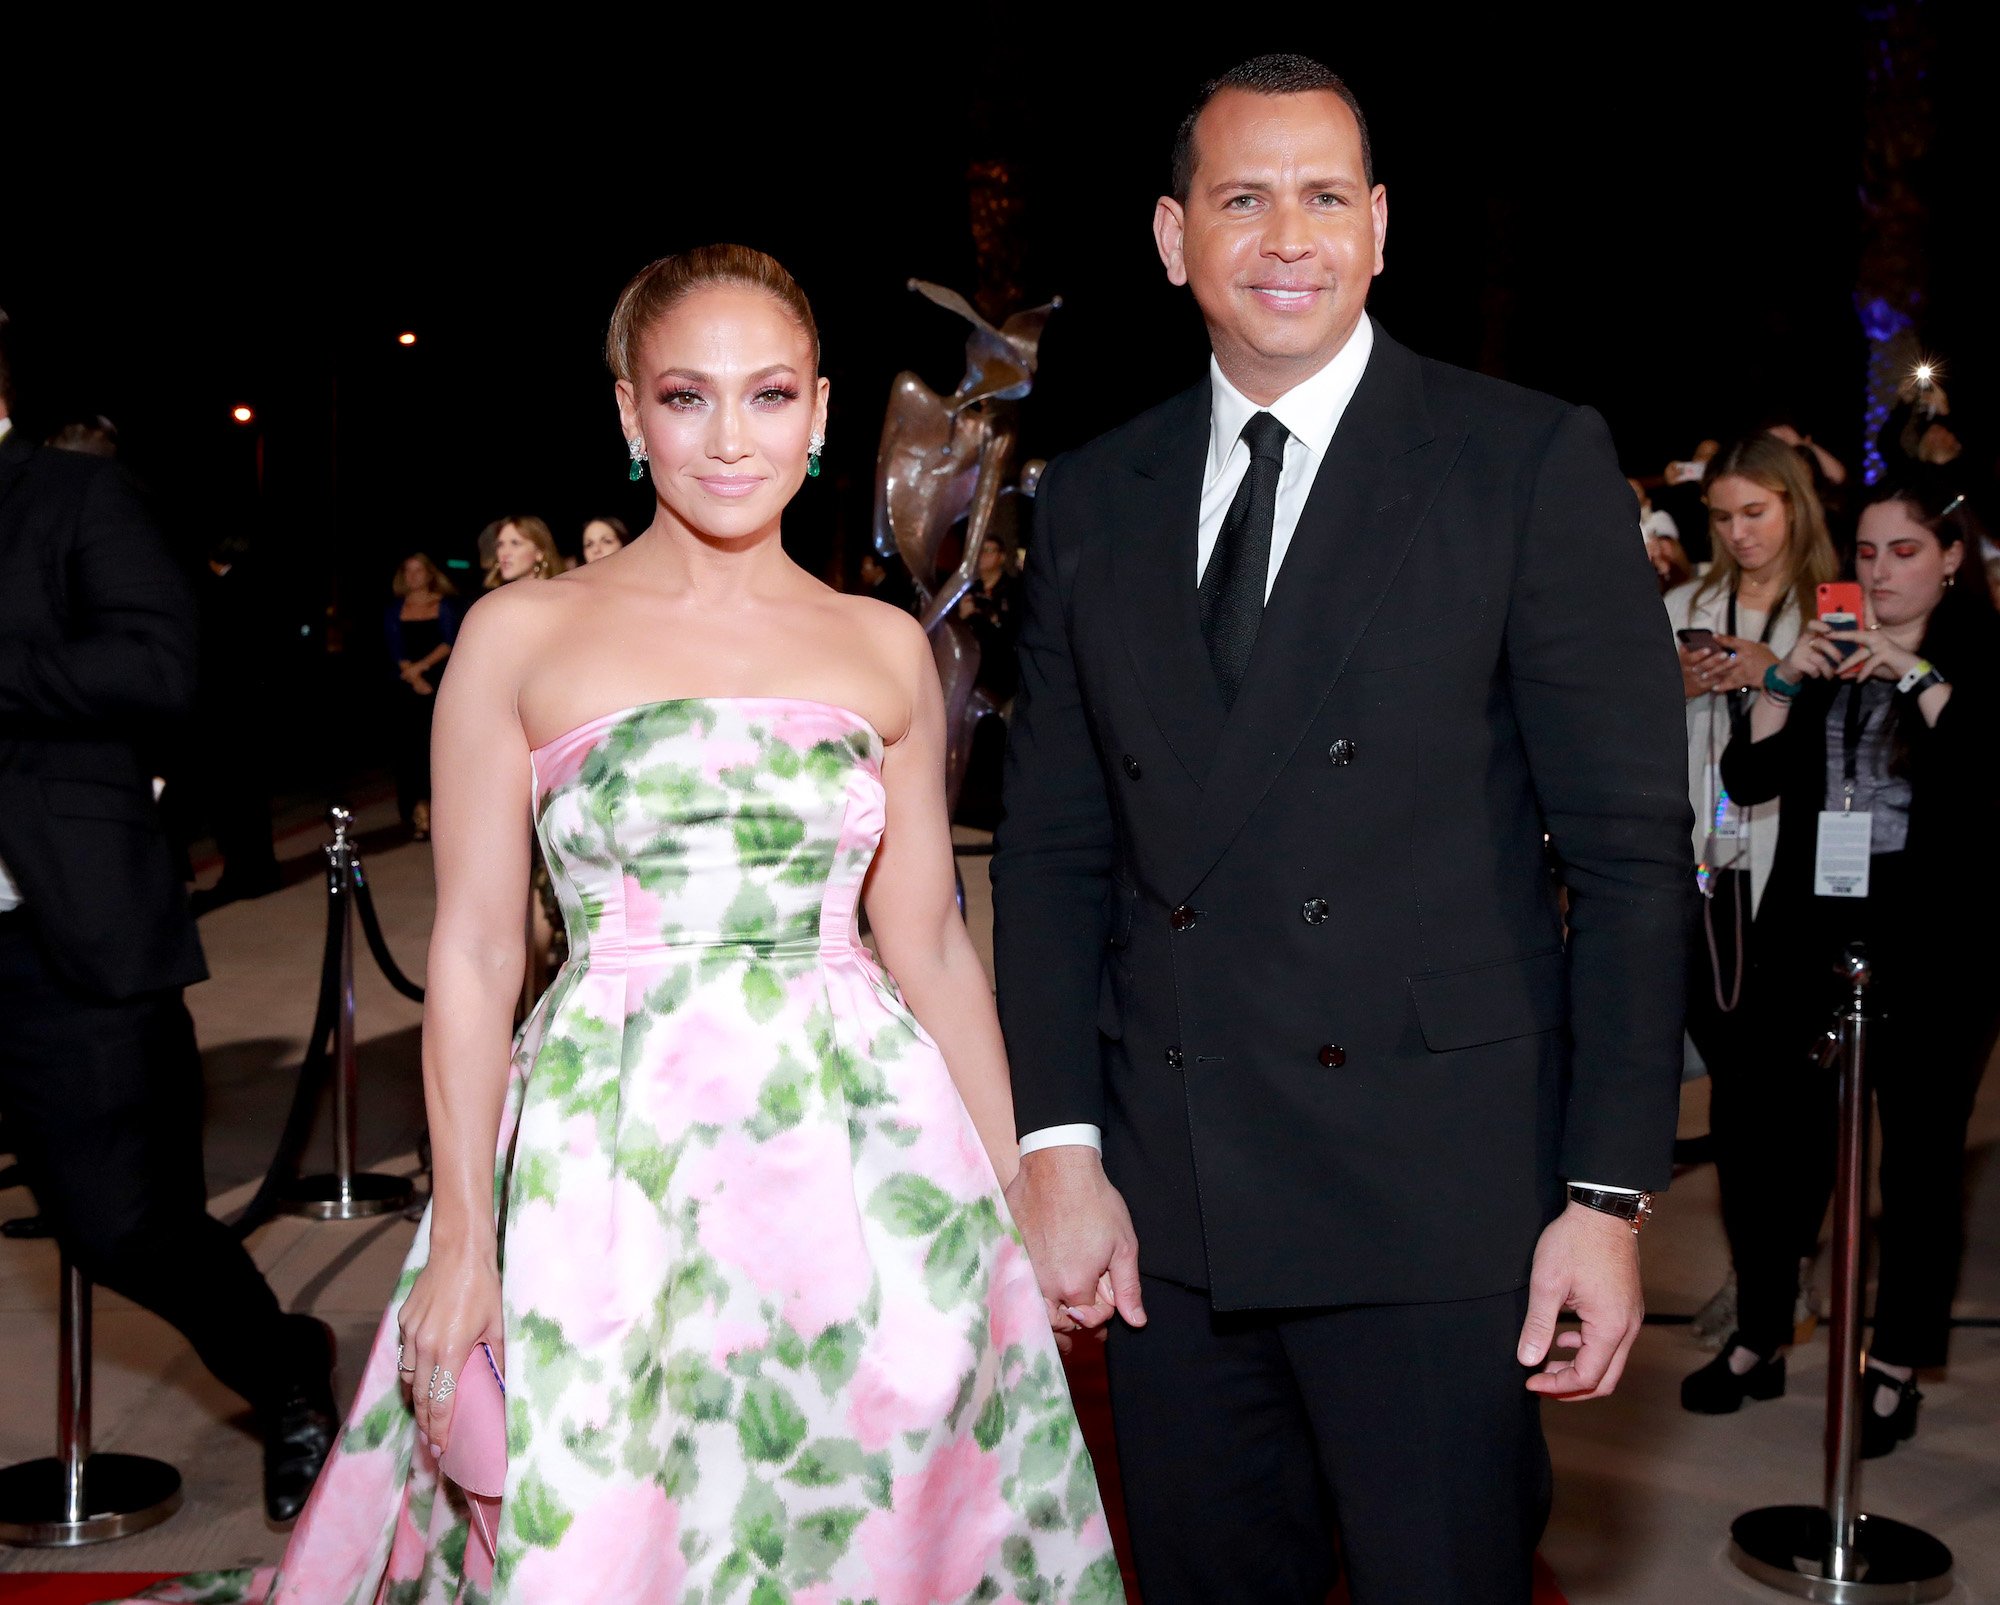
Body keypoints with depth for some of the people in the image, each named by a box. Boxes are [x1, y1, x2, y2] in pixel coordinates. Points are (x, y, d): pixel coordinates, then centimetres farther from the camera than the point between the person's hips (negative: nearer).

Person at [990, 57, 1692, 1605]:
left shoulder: (1533, 462, -2)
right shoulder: (1093, 500, 9)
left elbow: (1630, 847, -5)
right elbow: (1053, 848, 9)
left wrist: (1609, 1195, -9)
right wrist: (1059, 1147, 0)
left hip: (1435, 1196, -3)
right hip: (1162, 1207, 4)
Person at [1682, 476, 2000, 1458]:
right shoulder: (1828, 657, 13)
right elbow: (1748, 777, 5)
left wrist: (1917, 673, -20)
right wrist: (1785, 681, -7)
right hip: (1811, 937, 4)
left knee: (1919, 1156, 4)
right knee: (1781, 1144, 5)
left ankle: (1896, 1369, 15)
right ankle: (1758, 1340, 18)